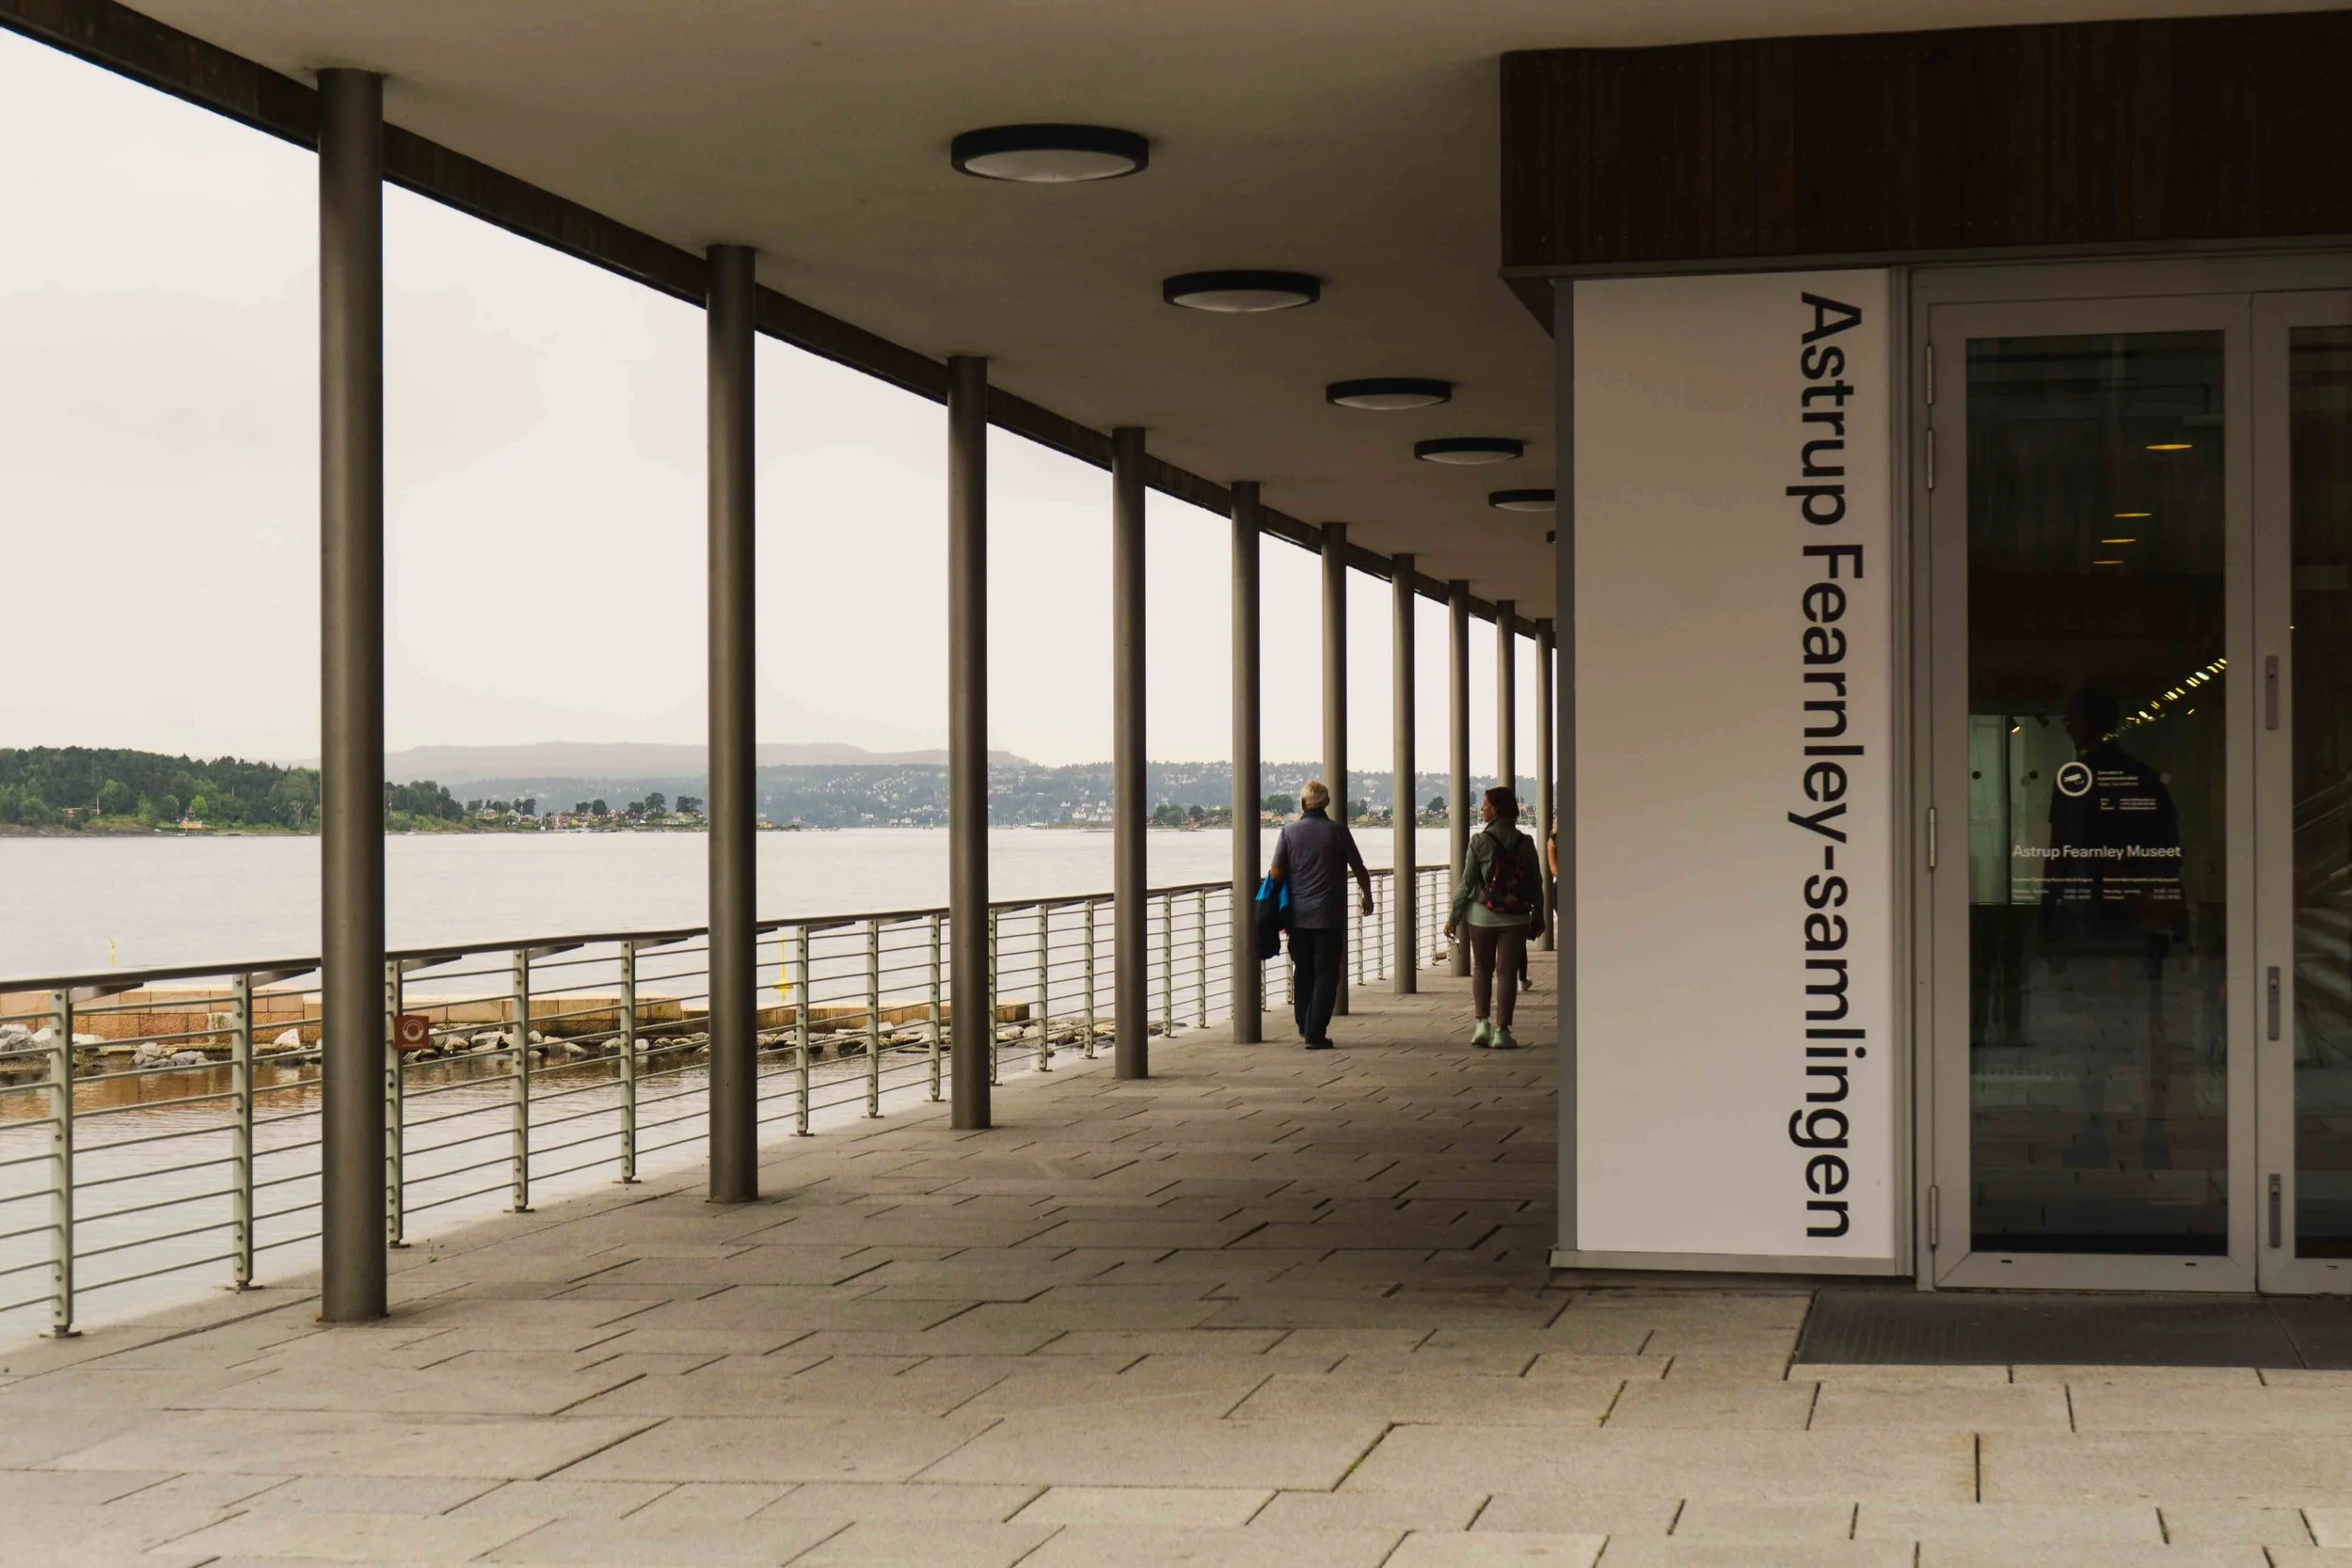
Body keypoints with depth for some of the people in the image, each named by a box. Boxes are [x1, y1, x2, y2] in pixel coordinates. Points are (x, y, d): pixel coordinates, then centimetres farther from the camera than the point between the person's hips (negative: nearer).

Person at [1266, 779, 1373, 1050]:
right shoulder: (1337, 831, -5)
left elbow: (1275, 875, -3)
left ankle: (1304, 1026, 24)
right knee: (1326, 973, 0)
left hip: (1298, 916, 3)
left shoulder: (1289, 832, -1)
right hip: (1329, 916, -3)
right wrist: (1367, 896, 20)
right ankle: (1316, 1033, -6)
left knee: (1303, 972, 17)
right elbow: (1360, 870, 1)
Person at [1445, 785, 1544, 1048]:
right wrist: (1538, 917, 15)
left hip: (1482, 914, -1)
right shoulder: (1525, 843, 0)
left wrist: (1454, 917, 1)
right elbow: (1535, 884, 4)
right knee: (1507, 972, 4)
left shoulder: (1480, 841, -8)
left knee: (1481, 968, 13)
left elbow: (1467, 883, -6)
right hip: (1515, 917, 1)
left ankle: (1482, 1023, 1)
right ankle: (1501, 1031, 1)